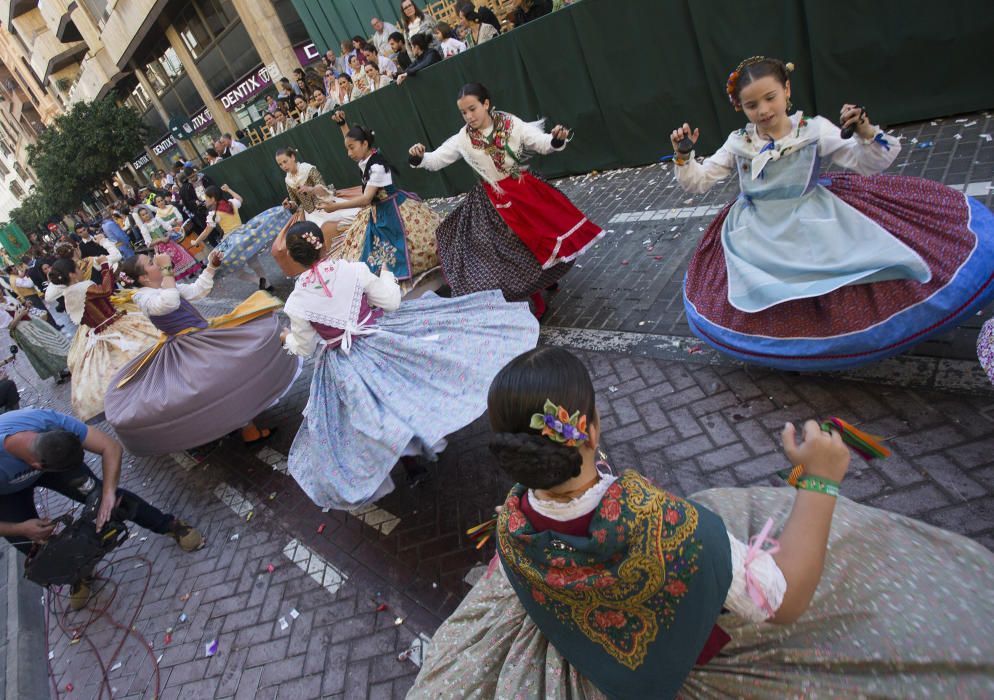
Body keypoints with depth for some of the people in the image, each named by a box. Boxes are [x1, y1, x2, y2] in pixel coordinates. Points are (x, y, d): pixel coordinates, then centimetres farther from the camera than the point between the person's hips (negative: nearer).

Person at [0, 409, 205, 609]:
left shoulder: (52, 422, -41)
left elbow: (111, 447, -34)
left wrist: (108, 494, -42)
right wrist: (20, 529, -31)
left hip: (45, 454, 1)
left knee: (97, 493, -14)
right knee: (35, 543, -2)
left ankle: (169, 525, -3)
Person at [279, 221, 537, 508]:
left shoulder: (296, 304, -17)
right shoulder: (353, 270, -17)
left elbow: (304, 348, -2)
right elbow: (391, 301, -7)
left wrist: (289, 339, 21)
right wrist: (386, 275, 12)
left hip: (342, 366, 1)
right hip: (380, 340, 0)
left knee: (369, 416, 17)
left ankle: (412, 465, 30)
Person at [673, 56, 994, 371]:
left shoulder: (814, 130, -1)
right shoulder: (738, 144, 2)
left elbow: (868, 164, -1)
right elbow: (698, 181, 4)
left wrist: (866, 132, -20)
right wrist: (684, 155, -13)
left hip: (813, 223, 0)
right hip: (759, 235, 0)